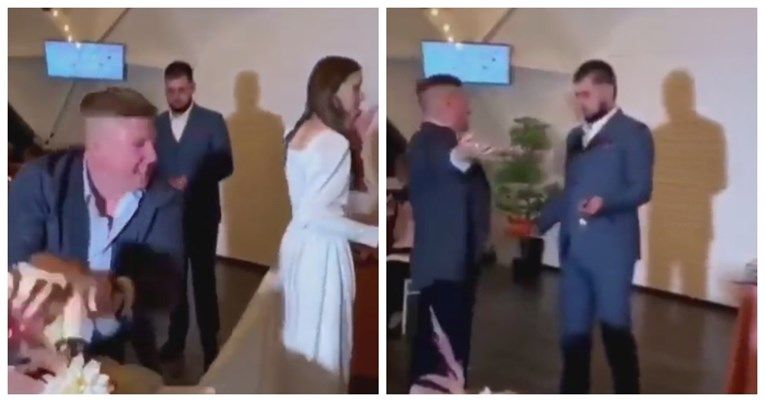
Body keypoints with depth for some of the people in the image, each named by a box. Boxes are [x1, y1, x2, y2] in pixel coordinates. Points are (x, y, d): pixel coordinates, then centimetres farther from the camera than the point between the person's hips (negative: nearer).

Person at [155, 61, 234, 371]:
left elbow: (225, 165, -8)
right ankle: (176, 338, 26)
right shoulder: (156, 124, 7)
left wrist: (191, 182, -20)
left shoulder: (212, 121, -4)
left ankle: (210, 345, 16)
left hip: (201, 215, -3)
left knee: (204, 280, 5)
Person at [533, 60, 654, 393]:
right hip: (574, 247, 6)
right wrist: (537, 224, 14)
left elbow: (641, 189, -12)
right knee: (573, 330, 11)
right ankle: (572, 394, 22)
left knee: (615, 328, 0)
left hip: (611, 248, -6)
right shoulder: (575, 137, 16)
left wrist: (605, 202, -28)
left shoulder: (633, 133, -4)